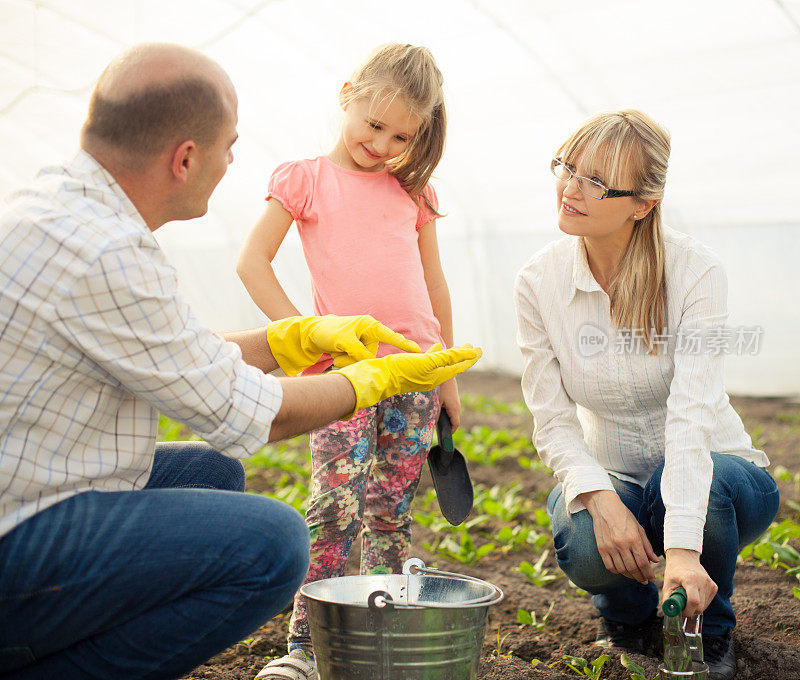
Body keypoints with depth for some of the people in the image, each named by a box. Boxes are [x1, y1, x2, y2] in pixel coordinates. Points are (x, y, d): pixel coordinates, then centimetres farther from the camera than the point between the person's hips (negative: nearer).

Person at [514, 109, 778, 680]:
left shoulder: (695, 272, -20)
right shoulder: (538, 282, -12)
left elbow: (692, 412, -31)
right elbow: (553, 421, -13)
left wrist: (682, 548, -43)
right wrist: (600, 499, -33)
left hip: (710, 474, -1)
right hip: (609, 477, 2)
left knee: (696, 484, -36)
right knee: (584, 543, -31)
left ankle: (708, 629, -1)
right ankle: (628, 615, 10)